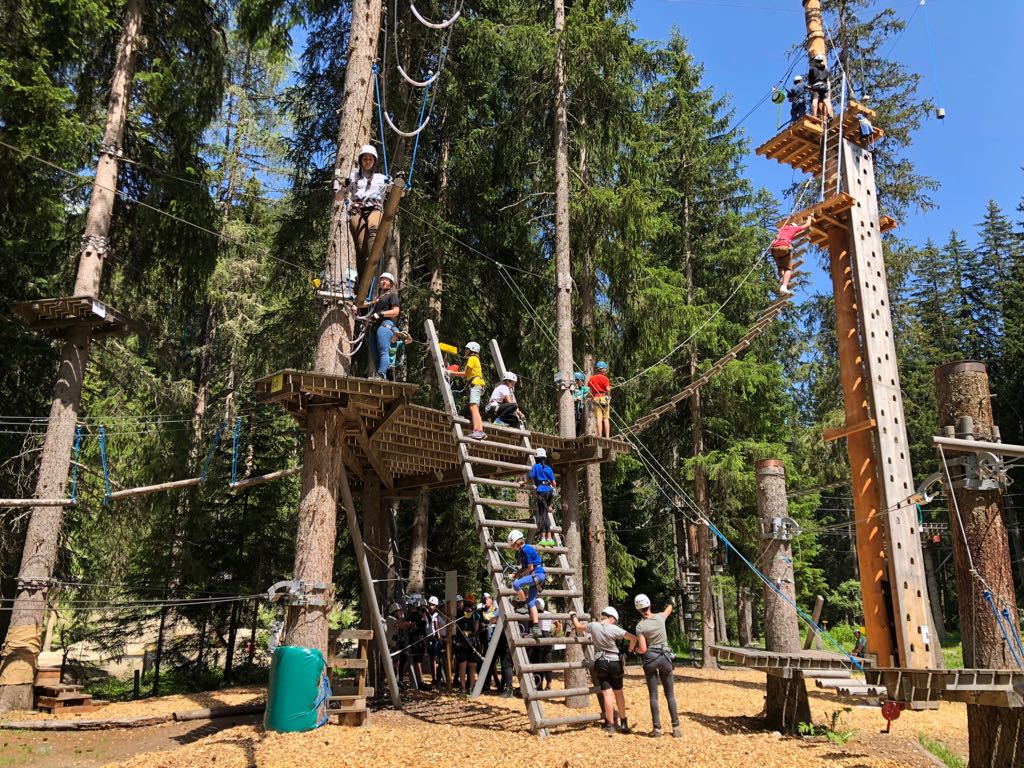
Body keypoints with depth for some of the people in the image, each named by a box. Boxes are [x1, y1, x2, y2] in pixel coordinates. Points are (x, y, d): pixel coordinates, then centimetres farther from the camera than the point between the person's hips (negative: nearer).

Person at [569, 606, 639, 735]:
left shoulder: (593, 626, -5)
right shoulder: (614, 629, -13)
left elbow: (578, 626, 13)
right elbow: (633, 638, -15)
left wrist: (573, 616, 33)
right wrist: (631, 649, 6)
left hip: (600, 663, 1)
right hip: (615, 662, -1)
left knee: (607, 693, 1)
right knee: (618, 692, 13)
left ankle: (611, 725, 0)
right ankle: (624, 723, 20)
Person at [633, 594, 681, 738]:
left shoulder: (640, 626, -11)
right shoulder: (660, 617, -4)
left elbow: (643, 649, -14)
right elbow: (669, 609, 21)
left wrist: (635, 650, 8)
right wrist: (669, 605, 44)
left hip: (650, 659, -2)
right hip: (665, 658, 2)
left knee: (653, 696, 7)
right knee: (670, 695, 11)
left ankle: (657, 728, 7)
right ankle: (676, 728, 10)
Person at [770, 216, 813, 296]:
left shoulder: (783, 227, 34)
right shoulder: (794, 228, 23)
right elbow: (807, 225, 35)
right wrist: (809, 217, 53)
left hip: (774, 247, 4)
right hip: (785, 246, -4)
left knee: (780, 267, 22)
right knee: (788, 268, 1)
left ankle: (782, 279, -8)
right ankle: (784, 287, -20)